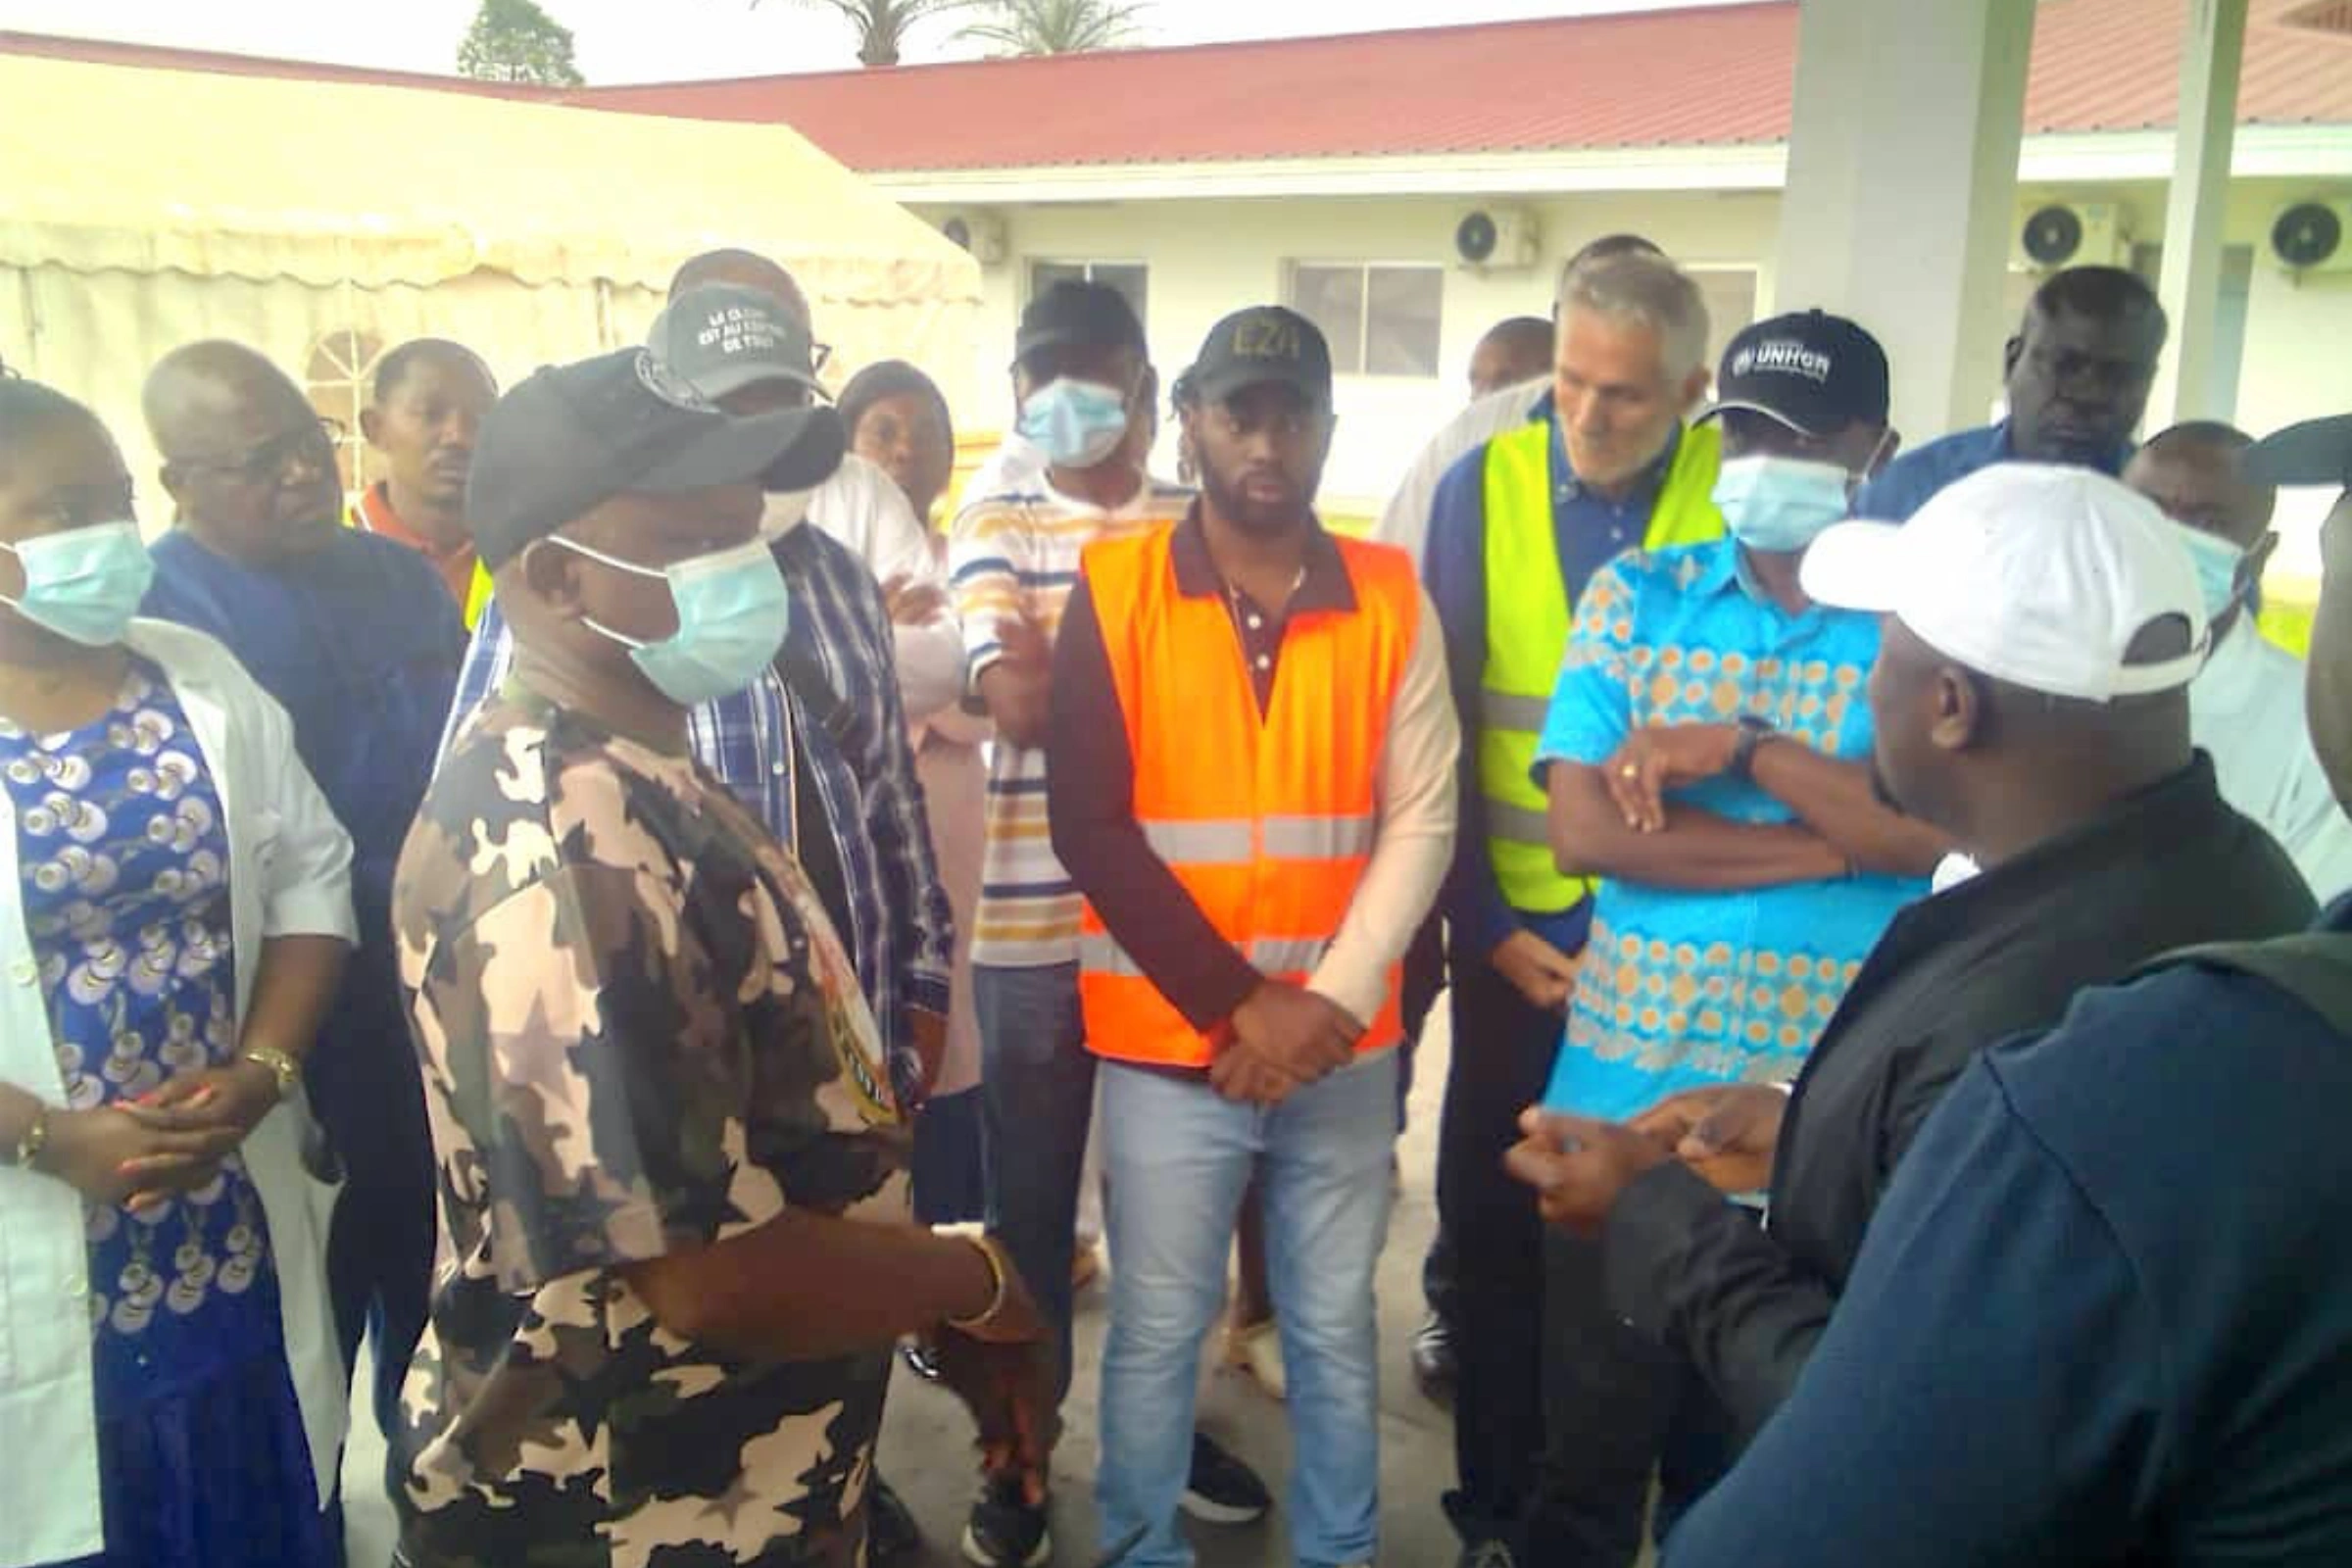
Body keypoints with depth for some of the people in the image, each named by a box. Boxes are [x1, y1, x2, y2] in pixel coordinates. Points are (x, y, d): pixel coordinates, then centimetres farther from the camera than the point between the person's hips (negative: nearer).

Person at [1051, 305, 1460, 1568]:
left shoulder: (1390, 596, 2)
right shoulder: (1114, 587, -4)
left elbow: (1422, 818, 0)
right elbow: (1089, 826, -9)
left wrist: (1335, 1000, -11)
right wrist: (1237, 1004, -12)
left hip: (1346, 1047, 2)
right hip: (1168, 1044, -2)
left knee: (1335, 1331, 15)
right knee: (1158, 1334, 10)